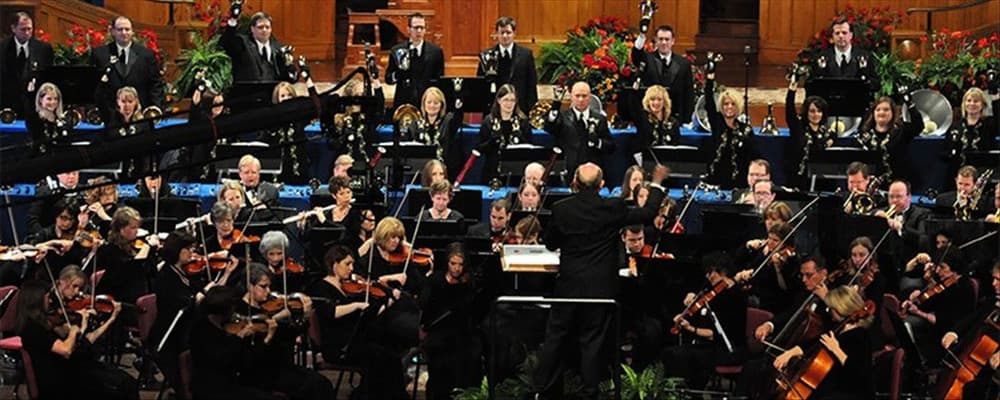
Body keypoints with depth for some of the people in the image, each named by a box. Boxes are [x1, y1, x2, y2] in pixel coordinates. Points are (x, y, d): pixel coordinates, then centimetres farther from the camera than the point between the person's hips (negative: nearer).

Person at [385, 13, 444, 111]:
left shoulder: (435, 51, 5)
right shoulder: (396, 51, 5)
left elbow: (440, 80, 7)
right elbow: (388, 79, 8)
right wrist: (398, 74, -14)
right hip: (403, 103, 0)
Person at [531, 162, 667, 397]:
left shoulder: (561, 209, -8)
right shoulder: (613, 208, -11)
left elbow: (550, 244, 4)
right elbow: (648, 213, 2)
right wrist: (657, 184, 14)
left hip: (568, 285, 1)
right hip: (600, 287, -1)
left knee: (555, 336, 11)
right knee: (592, 341, 7)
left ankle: (540, 386, 16)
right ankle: (589, 391, 12)